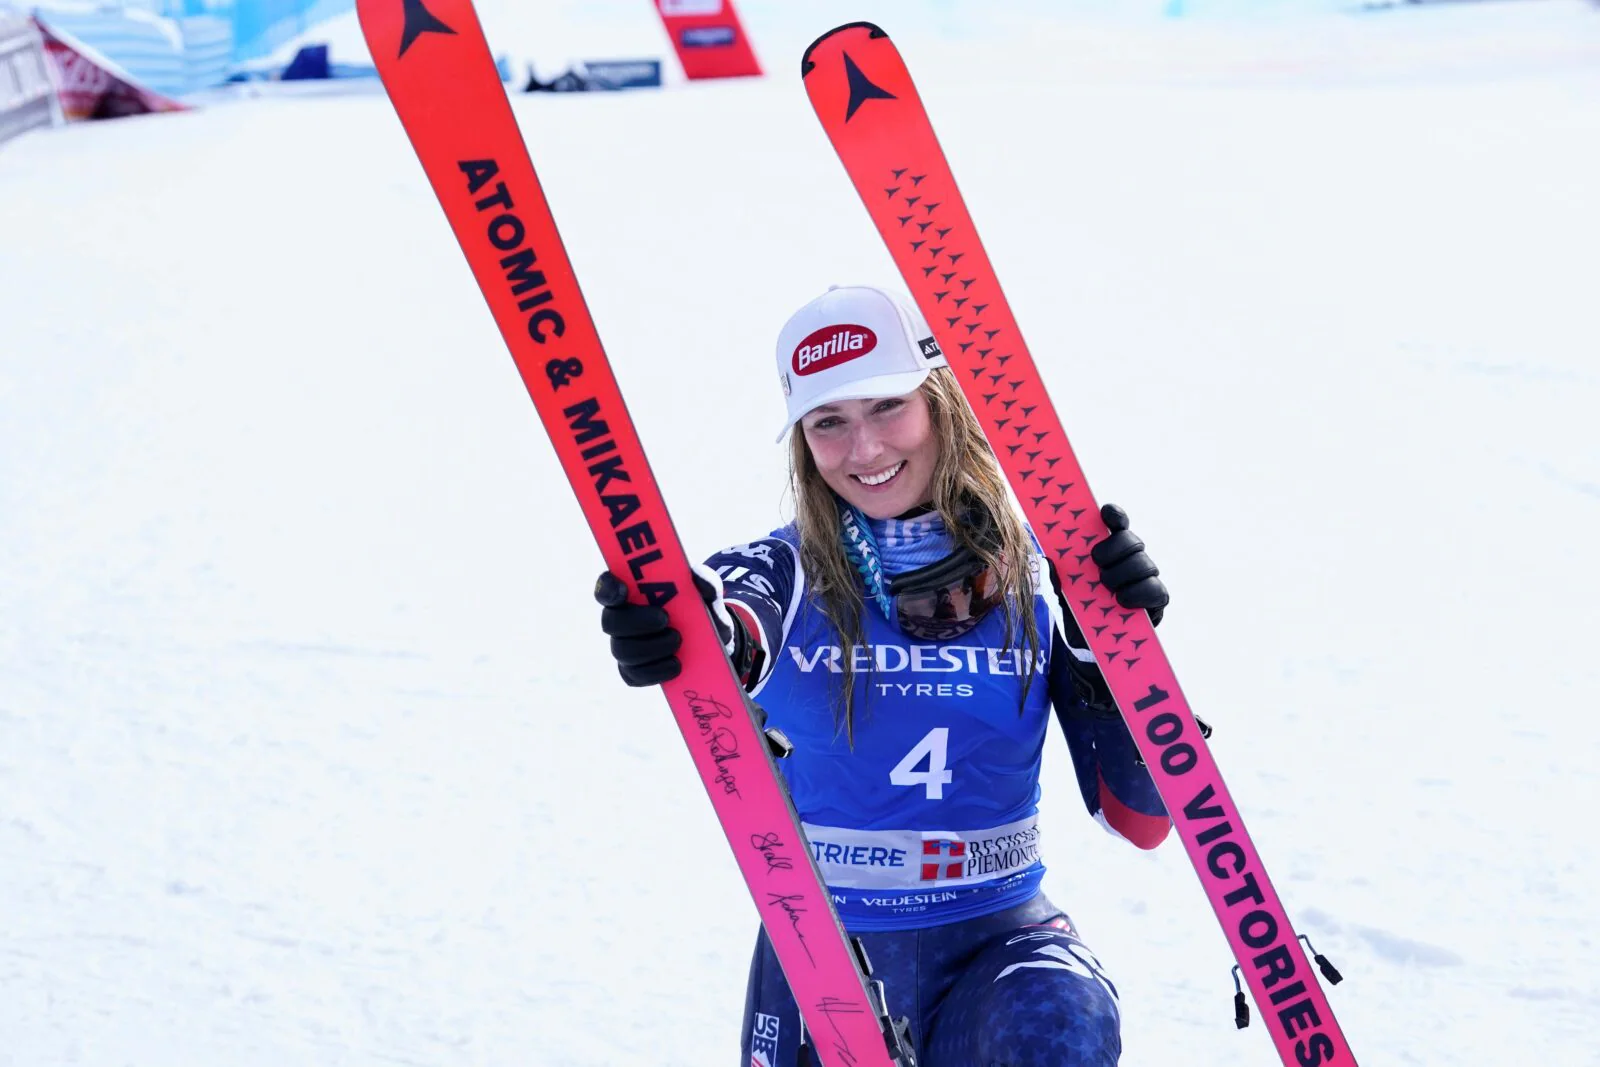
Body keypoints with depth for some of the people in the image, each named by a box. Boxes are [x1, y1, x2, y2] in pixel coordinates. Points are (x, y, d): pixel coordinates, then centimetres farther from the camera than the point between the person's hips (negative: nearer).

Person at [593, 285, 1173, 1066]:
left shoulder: (1038, 577, -1)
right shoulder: (785, 573, -4)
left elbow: (1141, 819, -4)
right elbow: (737, 630, -31)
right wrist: (705, 631, -54)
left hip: (996, 937, -1)